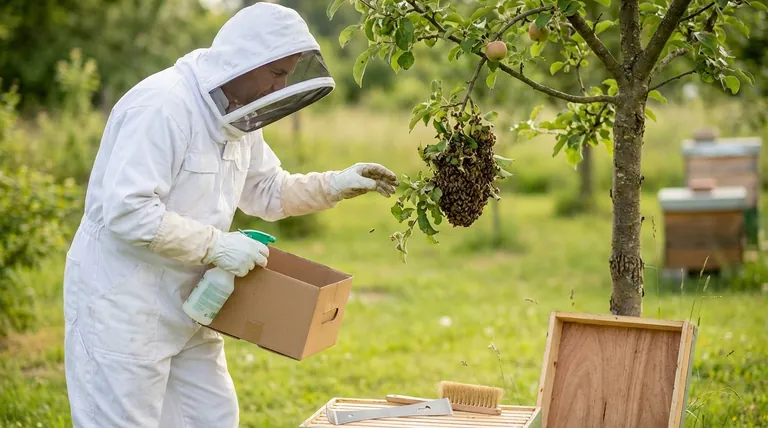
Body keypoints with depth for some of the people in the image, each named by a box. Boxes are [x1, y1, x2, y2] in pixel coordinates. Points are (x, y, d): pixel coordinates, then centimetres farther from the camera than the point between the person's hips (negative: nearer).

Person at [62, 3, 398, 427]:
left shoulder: (237, 116, 8)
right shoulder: (164, 105, -23)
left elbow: (267, 191, 19)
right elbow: (126, 211, -30)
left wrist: (334, 185, 3)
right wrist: (217, 244, -25)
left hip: (185, 308, 9)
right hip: (122, 309, -9)